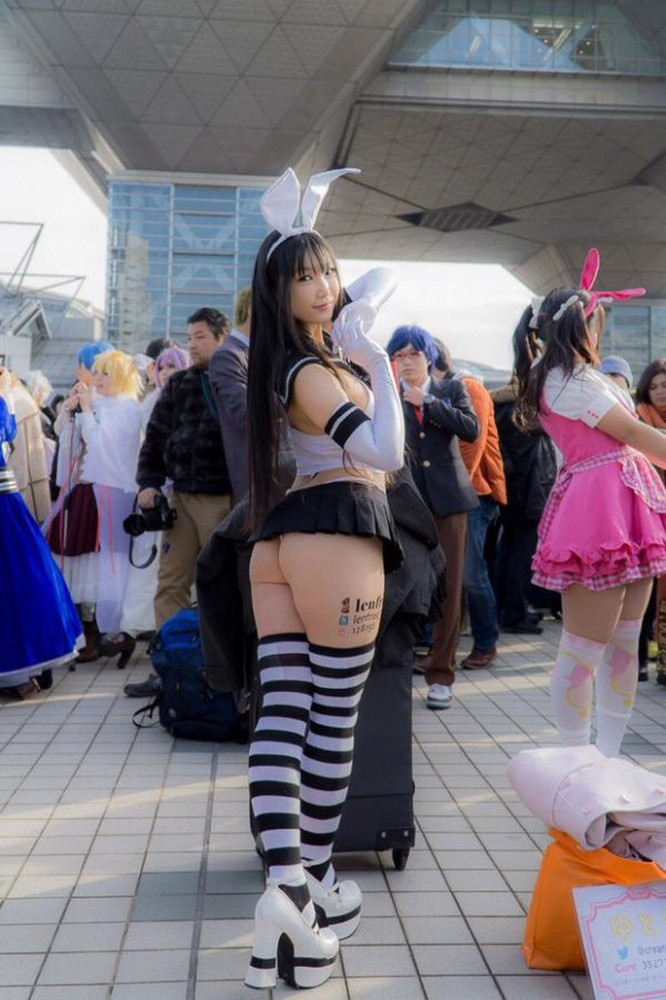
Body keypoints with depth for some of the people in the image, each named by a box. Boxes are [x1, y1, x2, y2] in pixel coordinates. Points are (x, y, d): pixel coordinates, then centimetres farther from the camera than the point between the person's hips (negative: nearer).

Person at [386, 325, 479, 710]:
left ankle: (441, 674, 10)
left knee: (448, 588, 1)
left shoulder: (452, 388, 10)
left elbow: (472, 429, -6)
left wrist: (428, 402, -10)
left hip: (447, 498, 1)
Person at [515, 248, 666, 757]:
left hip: (624, 505, 10)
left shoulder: (574, 374, 20)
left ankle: (609, 758, 19)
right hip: (601, 509, -10)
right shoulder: (569, 379, -10)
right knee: (584, 649, -3)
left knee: (625, 643, 11)